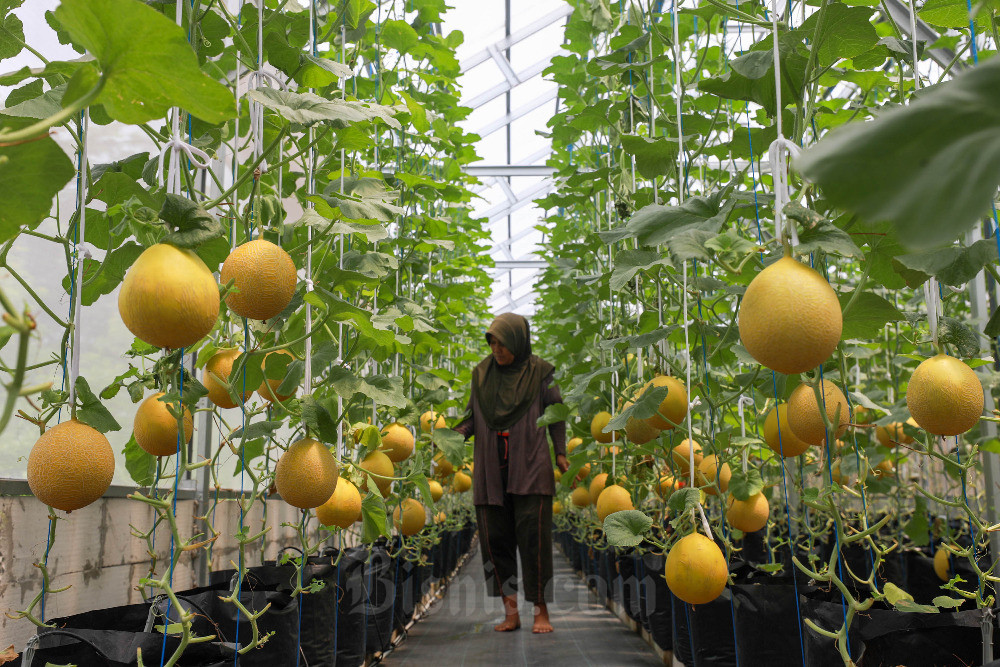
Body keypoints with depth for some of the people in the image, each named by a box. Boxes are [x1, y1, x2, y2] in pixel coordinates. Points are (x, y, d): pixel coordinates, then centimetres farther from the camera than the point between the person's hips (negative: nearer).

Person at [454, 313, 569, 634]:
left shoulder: (539, 372, 1)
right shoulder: (482, 373, 9)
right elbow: (473, 415, 12)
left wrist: (560, 452, -5)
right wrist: (455, 435, -7)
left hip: (529, 469, -3)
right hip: (491, 471, 3)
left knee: (533, 538, -6)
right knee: (495, 539, 1)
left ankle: (541, 610, 5)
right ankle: (510, 612, 10)